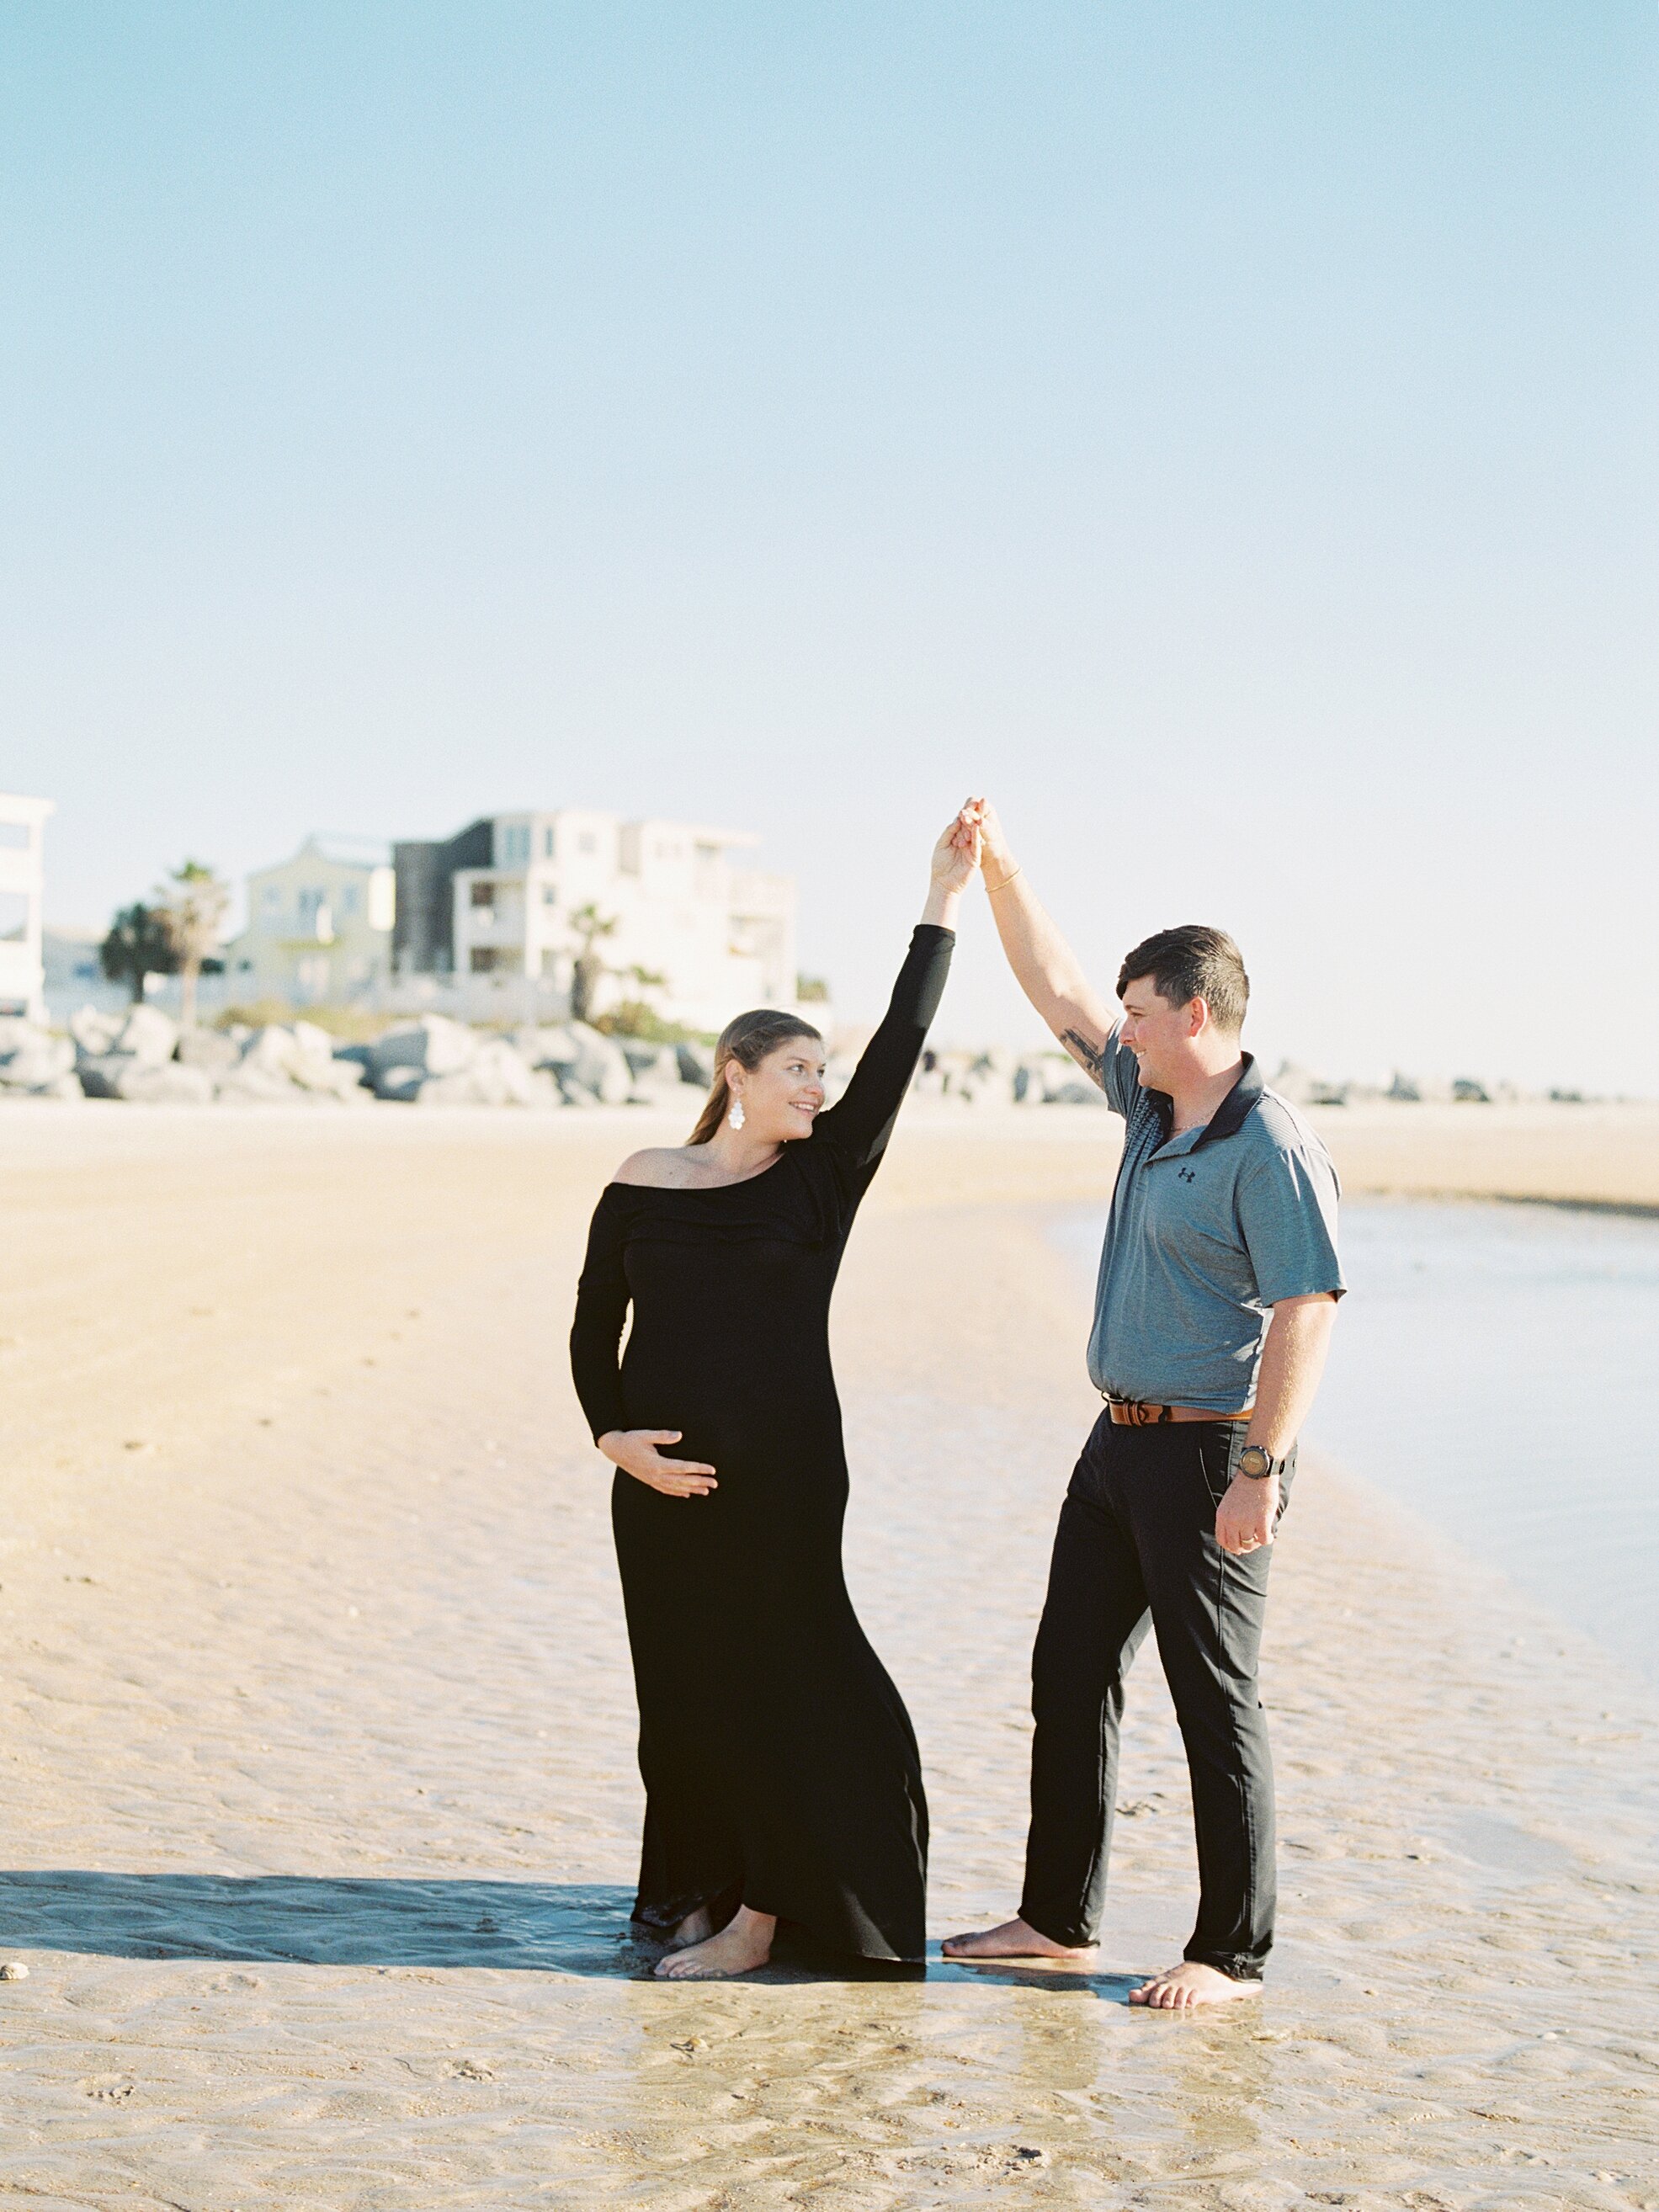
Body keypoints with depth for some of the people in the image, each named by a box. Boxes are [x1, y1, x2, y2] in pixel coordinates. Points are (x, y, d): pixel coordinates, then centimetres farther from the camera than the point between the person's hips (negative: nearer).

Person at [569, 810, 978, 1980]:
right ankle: (704, 1882, 26)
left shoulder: (822, 1174, 0)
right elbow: (594, 1327, 8)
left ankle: (760, 1912, 8)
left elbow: (899, 1049, -7)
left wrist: (943, 901, -9)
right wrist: (613, 1435, -7)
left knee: (765, 1678, 0)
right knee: (681, 1683, 10)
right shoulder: (642, 1184, 4)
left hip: (783, 1470, -2)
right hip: (667, 1477, 2)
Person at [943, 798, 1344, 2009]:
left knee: (1215, 1699, -1)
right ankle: (1060, 1916, 24)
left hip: (1210, 1448, -9)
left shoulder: (1271, 1147, -17)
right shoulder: (1152, 1103, 10)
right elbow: (1058, 989, 16)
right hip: (1125, 1438, 9)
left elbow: (1307, 1311, -21)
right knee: (1071, 1675, 13)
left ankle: (1233, 1950, 11)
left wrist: (1258, 1470, -24)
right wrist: (997, 860, 12)